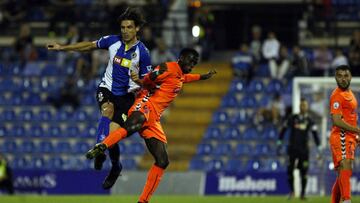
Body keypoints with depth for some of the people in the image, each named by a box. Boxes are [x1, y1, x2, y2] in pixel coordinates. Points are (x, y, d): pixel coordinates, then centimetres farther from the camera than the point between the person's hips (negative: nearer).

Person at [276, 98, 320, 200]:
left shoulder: (309, 121, 1)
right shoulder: (292, 118, 2)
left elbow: (315, 134, -5)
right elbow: (284, 129, 10)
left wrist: (318, 147, -14)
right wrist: (279, 142, 8)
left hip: (304, 149, 0)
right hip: (292, 148, 0)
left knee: (304, 172, -4)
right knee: (290, 170, -3)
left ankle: (302, 193, 6)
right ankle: (292, 191, 17)